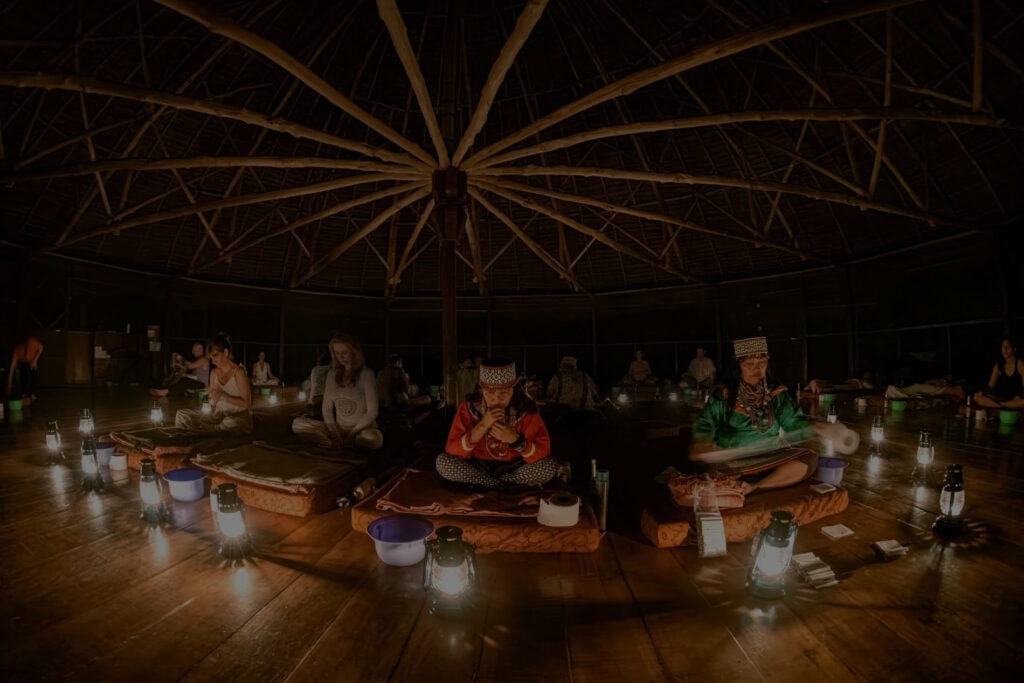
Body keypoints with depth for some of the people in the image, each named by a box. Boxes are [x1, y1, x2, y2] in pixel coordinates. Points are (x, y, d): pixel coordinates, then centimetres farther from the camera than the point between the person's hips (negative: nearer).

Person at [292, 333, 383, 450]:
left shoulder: (366, 374, -8)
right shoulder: (332, 374, 8)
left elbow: (372, 412, -10)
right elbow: (327, 407, 5)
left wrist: (353, 433, -15)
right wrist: (333, 431, -9)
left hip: (362, 428, -5)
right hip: (338, 428, 5)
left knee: (373, 438, -39)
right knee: (297, 423, -13)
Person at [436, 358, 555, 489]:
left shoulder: (525, 409, -18)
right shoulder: (469, 407, -17)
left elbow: (543, 452, -18)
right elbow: (452, 451, -22)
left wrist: (515, 440, -35)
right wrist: (482, 426, -33)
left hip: (514, 468, 0)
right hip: (478, 467, 1)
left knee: (550, 466, -25)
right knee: (442, 462, -24)